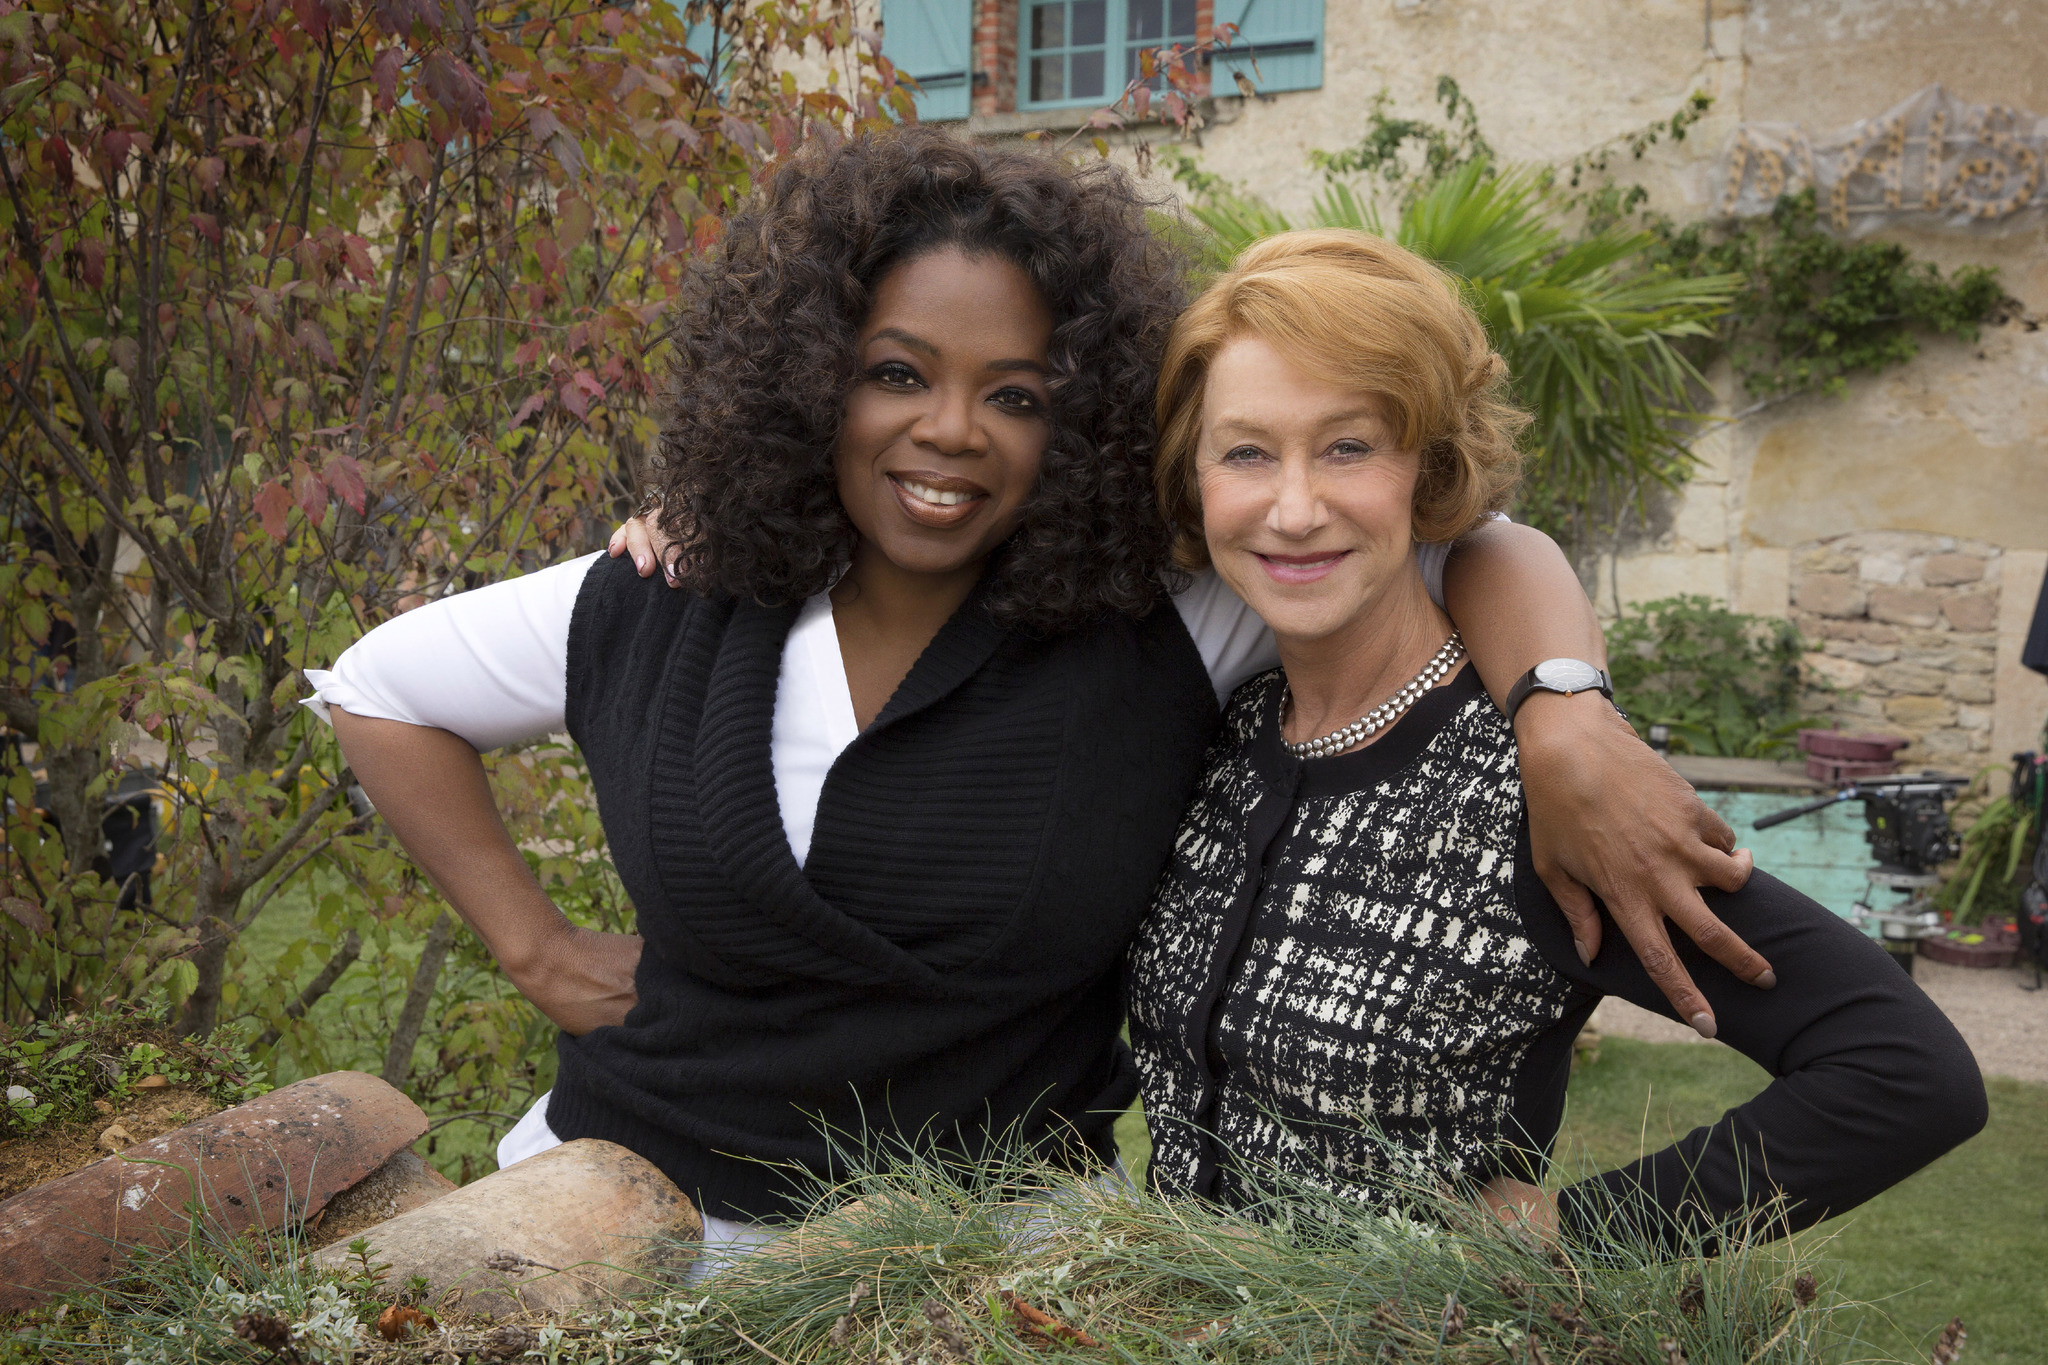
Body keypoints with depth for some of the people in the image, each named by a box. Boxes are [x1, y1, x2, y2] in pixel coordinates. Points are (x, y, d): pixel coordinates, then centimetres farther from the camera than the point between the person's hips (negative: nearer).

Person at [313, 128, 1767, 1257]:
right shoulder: (656, 614, -5)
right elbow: (379, 686, 10)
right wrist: (535, 941, 2)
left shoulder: (1164, 631, -11)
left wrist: (1567, 728, -29)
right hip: (634, 1198, 2)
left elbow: (1472, 539, -9)